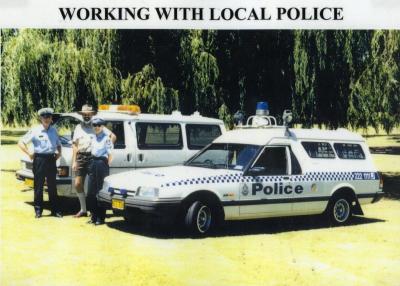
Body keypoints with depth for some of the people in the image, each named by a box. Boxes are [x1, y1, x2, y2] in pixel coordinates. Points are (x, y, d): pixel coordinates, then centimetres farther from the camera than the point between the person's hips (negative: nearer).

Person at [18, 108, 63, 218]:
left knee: (52, 186, 8)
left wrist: (59, 153, 9)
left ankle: (55, 210, 13)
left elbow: (58, 144, 26)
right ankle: (38, 210, 9)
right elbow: (21, 142, -5)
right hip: (39, 159, -4)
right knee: (38, 186, 2)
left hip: (51, 159, 4)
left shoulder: (54, 130, 11)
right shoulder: (35, 130, -4)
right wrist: (29, 154, -9)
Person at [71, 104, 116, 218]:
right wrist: (74, 161, 5)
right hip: (81, 157, 4)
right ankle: (83, 209, 14)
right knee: (78, 184, 2)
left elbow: (113, 136, 1)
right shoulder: (78, 127, 15)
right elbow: (75, 145, 13)